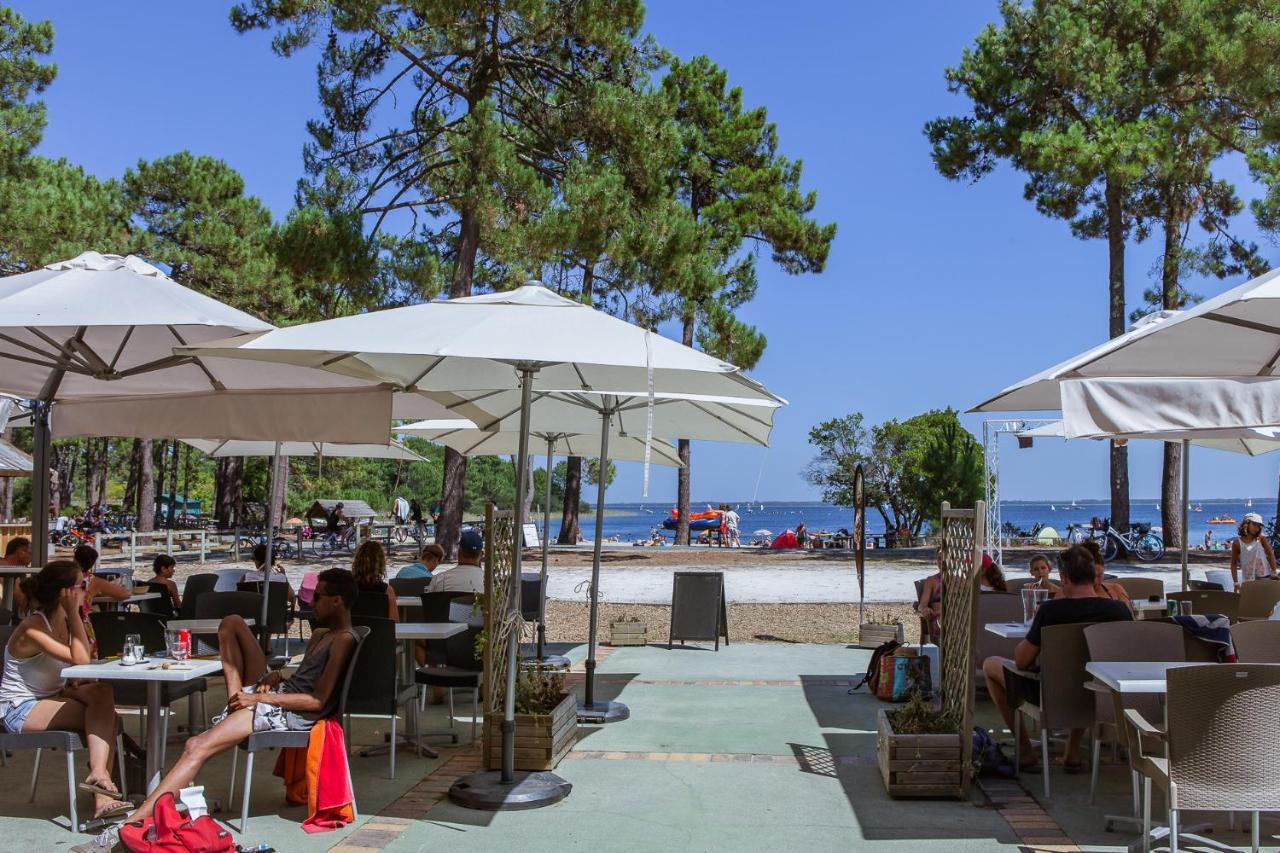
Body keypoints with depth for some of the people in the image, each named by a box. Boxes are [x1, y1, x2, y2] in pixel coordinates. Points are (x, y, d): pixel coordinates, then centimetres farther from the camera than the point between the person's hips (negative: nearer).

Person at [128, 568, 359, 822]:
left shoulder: (343, 641, -14)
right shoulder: (320, 634, 17)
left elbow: (318, 701, -19)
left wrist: (259, 699, -17)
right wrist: (277, 676, 0)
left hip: (290, 714, -10)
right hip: (281, 690, 10)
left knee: (197, 747, -24)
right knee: (232, 623, 12)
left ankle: (136, 820, -27)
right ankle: (237, 699, -4)